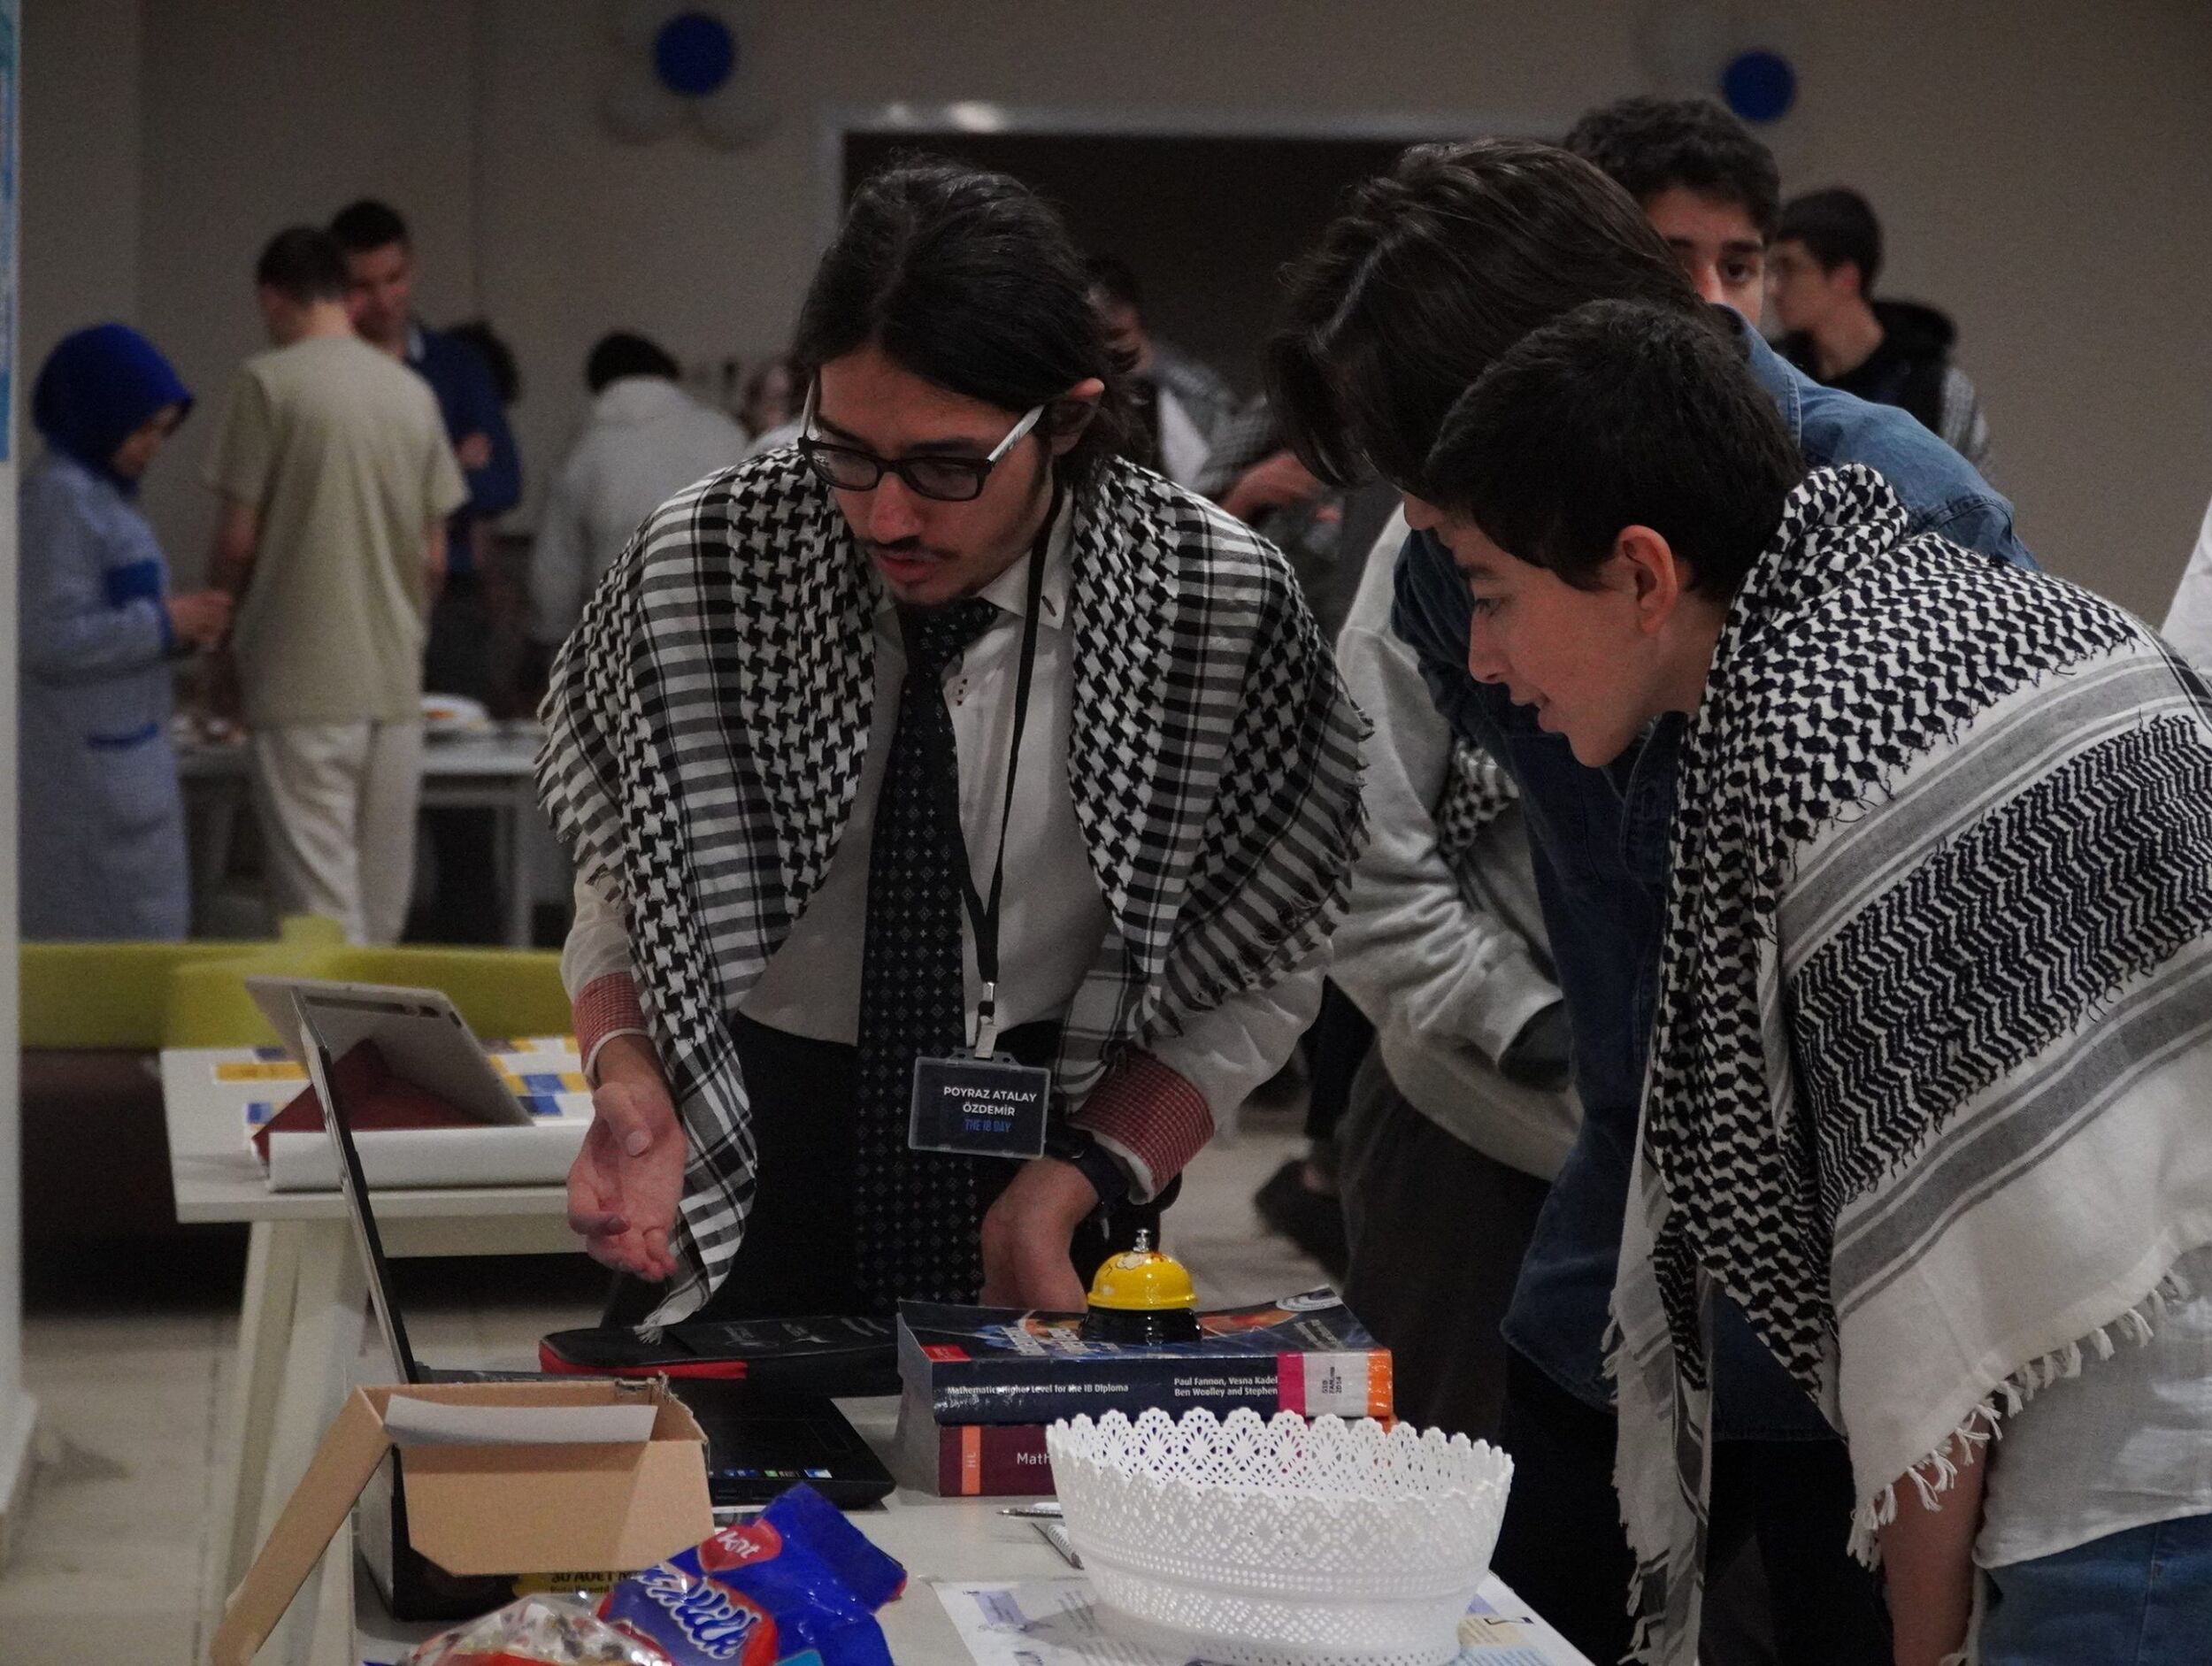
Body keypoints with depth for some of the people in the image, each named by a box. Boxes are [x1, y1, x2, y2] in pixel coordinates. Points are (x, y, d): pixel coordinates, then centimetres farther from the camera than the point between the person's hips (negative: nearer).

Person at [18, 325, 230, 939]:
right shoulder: (59, 496, -14)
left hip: (123, 751, 10)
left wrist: (181, 629, 6)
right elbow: (51, 639, -20)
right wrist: (165, 624, -15)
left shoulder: (104, 491, 15)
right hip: (83, 767, -10)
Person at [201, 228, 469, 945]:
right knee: (381, 906, 10)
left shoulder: (267, 382, -6)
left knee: (320, 897, -5)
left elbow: (238, 540, -6)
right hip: (397, 683, 5)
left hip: (303, 680, -5)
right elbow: (434, 557, 11)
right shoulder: (413, 393, 9)